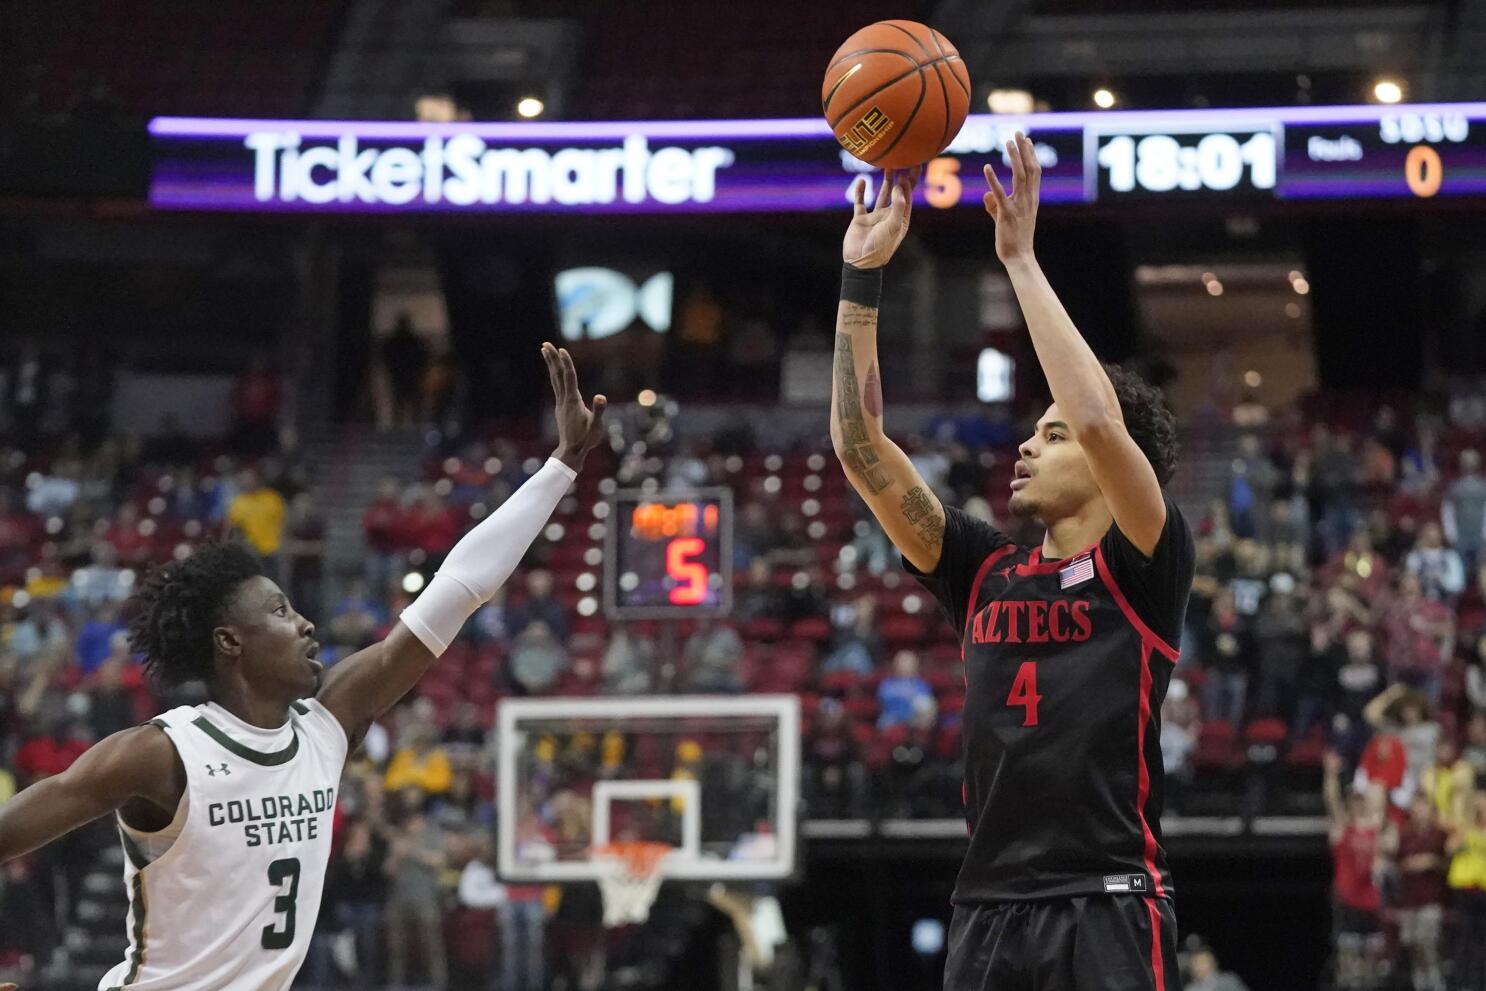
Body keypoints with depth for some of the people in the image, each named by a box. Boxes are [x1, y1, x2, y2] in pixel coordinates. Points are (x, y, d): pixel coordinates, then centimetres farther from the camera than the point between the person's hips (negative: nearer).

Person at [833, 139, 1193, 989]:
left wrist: (1023, 260, -12)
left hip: (1110, 909, -6)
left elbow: (1099, 419, -17)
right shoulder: (985, 571, 15)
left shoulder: (1144, 567, 0)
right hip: (990, 910, 6)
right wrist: (862, 278, 5)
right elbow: (860, 446, 11)